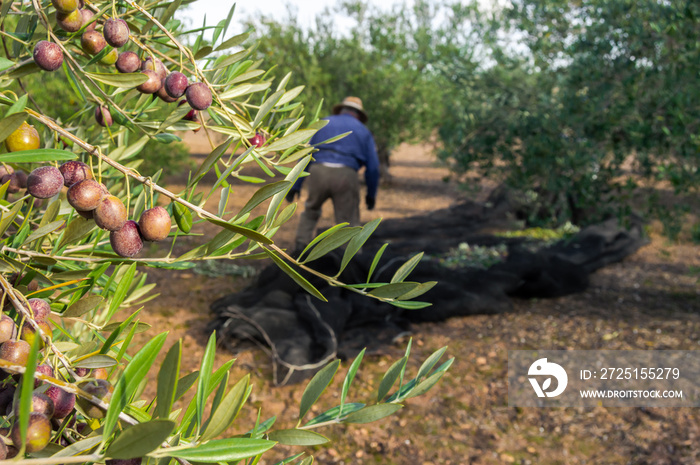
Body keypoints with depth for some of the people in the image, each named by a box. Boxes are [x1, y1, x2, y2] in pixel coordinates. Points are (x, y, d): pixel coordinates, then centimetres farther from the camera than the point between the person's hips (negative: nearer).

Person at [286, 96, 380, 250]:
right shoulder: (363, 131, 18)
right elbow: (373, 166, 12)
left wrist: (295, 185, 14)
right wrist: (371, 194, 22)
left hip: (318, 173, 2)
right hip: (345, 176, -1)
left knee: (311, 211, 26)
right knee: (349, 223, 7)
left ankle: (300, 247, 21)